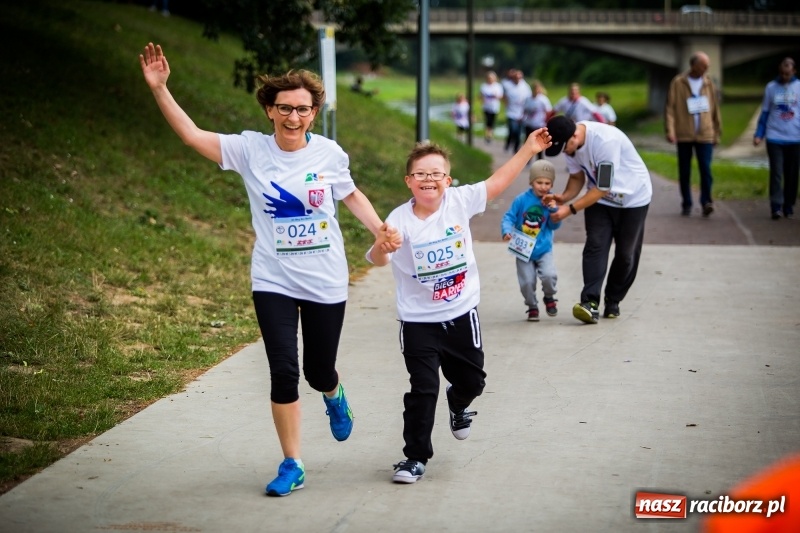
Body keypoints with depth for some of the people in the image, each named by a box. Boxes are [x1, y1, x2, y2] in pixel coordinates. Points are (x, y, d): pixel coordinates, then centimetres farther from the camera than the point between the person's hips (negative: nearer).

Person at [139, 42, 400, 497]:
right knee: (284, 372, -7)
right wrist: (160, 88, -19)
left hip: (326, 283, 1)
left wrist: (378, 227, -5)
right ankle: (292, 465, 8)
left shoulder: (329, 153, -6)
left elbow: (352, 195, 11)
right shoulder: (251, 150, -8)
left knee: (319, 371, 11)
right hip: (274, 282, 0)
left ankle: (334, 397, 51)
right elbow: (191, 134, -10)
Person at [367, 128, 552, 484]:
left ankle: (458, 405, 53)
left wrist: (528, 150, 4)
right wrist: (382, 245, -53)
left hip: (461, 314, 4)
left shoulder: (459, 201, -7)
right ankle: (415, 457, 9)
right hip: (418, 322, -4)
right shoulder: (401, 220, -18)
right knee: (423, 390, -5)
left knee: (472, 379, 18)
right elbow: (377, 260, -30)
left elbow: (497, 183, 4)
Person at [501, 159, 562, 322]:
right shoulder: (522, 200, -9)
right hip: (523, 250, 0)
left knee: (549, 275, -20)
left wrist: (553, 210, -21)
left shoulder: (551, 201, -4)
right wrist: (507, 231, -25)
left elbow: (554, 226, -5)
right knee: (527, 282, 0)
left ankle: (549, 297, 12)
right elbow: (509, 217, -7)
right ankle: (532, 307, 26)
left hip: (543, 249, 0)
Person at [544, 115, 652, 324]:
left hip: (633, 197, -5)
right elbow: (577, 177, 1)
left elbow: (603, 188, -31)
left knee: (626, 253, 2)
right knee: (595, 247, -12)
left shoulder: (606, 140, -36)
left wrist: (571, 209, -32)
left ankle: (613, 301, 19)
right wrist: (564, 197, -18)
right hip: (599, 197, 5)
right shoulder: (570, 143, -13)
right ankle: (590, 302, -22)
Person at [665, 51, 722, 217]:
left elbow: (715, 110, 13)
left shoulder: (709, 84, 8)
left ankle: (706, 202, -6)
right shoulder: (678, 83, -1)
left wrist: (717, 132, 12)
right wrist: (670, 130, -14)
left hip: (705, 135, 1)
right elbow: (670, 107, -5)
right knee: (684, 172, 6)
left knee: (706, 169, -9)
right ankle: (686, 204, 15)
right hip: (684, 135, -1)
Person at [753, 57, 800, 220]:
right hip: (775, 138, -1)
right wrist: (758, 135, 0)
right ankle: (776, 207, -9)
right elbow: (765, 113, 7)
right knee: (776, 173, -7)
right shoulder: (771, 87, 4)